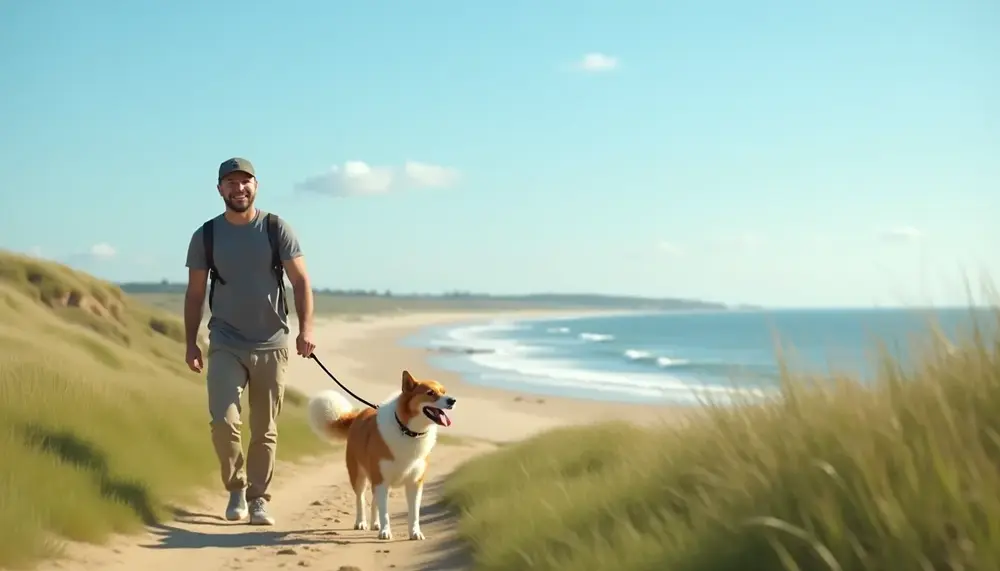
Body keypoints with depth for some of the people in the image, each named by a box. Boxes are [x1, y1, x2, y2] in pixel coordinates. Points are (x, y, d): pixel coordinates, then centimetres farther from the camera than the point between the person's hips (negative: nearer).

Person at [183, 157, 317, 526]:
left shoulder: (277, 229, 0)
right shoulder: (206, 236, 2)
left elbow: (300, 281, -1)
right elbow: (195, 294, 7)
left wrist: (306, 327, -14)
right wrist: (191, 343, 1)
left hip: (271, 345, 0)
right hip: (226, 345, 0)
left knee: (265, 431, 5)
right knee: (223, 420, -14)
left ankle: (258, 500, 18)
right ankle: (236, 489, 8)